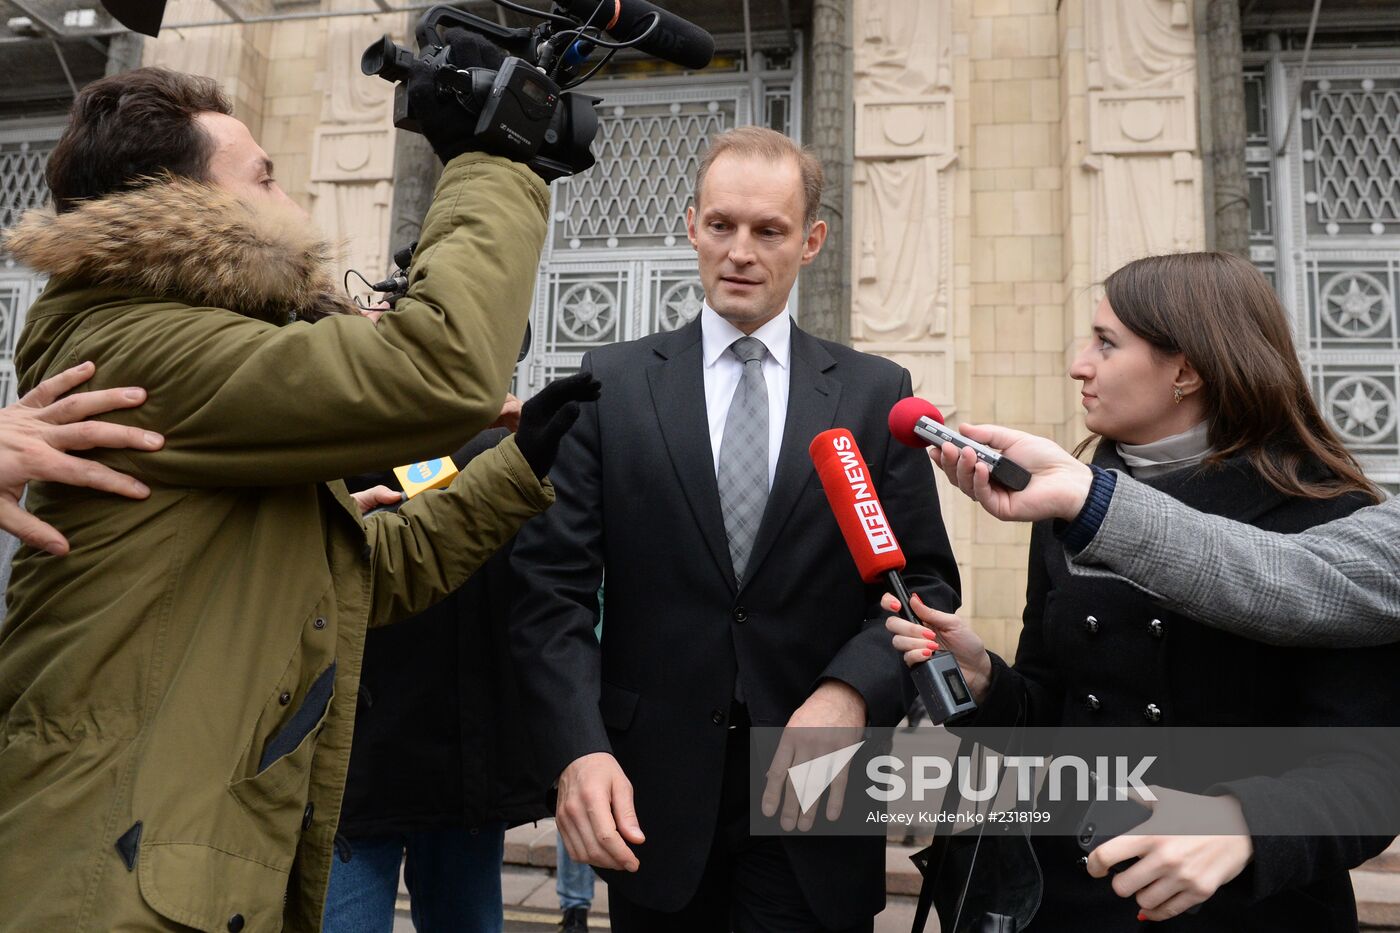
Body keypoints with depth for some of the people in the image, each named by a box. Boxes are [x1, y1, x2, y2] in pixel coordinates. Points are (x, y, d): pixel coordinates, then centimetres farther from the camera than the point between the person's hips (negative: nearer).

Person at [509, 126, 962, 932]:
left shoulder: (876, 394, 2)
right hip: (649, 797, 1)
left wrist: (853, 689, -18)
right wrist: (580, 747, -17)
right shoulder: (612, 383, 0)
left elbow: (926, 581, 0)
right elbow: (556, 584, -4)